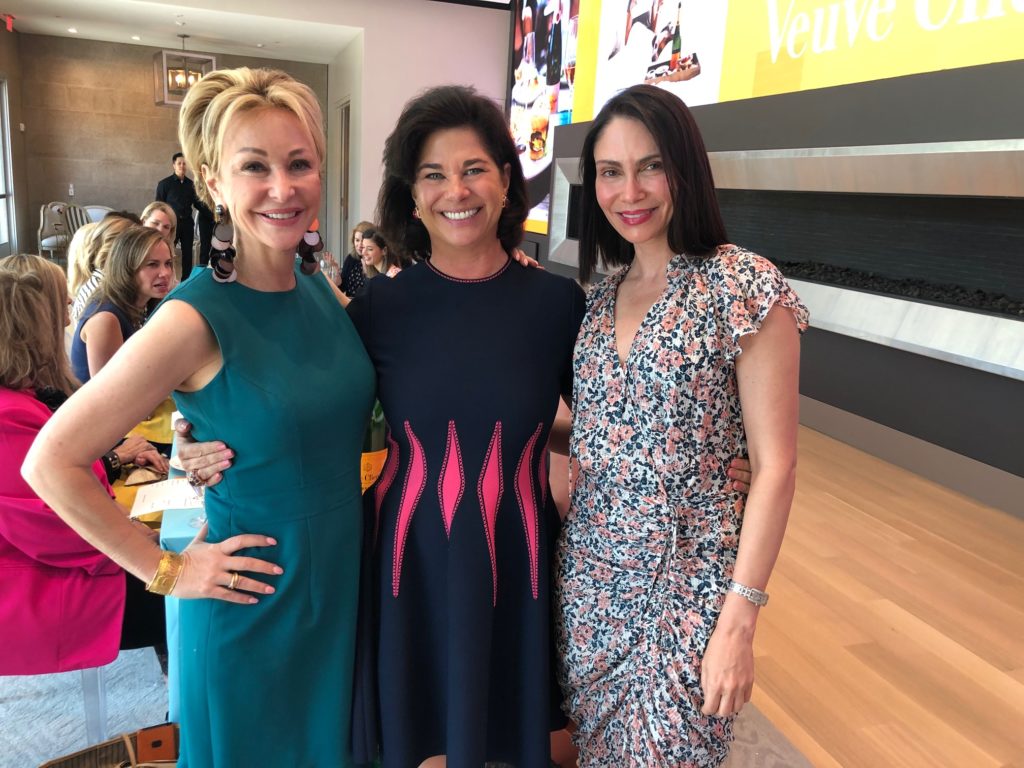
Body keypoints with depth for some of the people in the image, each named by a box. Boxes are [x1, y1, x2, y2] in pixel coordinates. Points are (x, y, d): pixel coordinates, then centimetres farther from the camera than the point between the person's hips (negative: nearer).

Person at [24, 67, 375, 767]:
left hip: (346, 579, 5)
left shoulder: (324, 291, -3)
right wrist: (165, 571, -13)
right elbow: (51, 462, -17)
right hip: (254, 604, -5)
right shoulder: (194, 321, -21)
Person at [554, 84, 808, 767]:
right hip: (590, 565, 5)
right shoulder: (603, 295, 4)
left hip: (686, 574, -5)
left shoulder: (746, 287, -13)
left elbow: (775, 467, -14)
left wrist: (740, 620, -16)